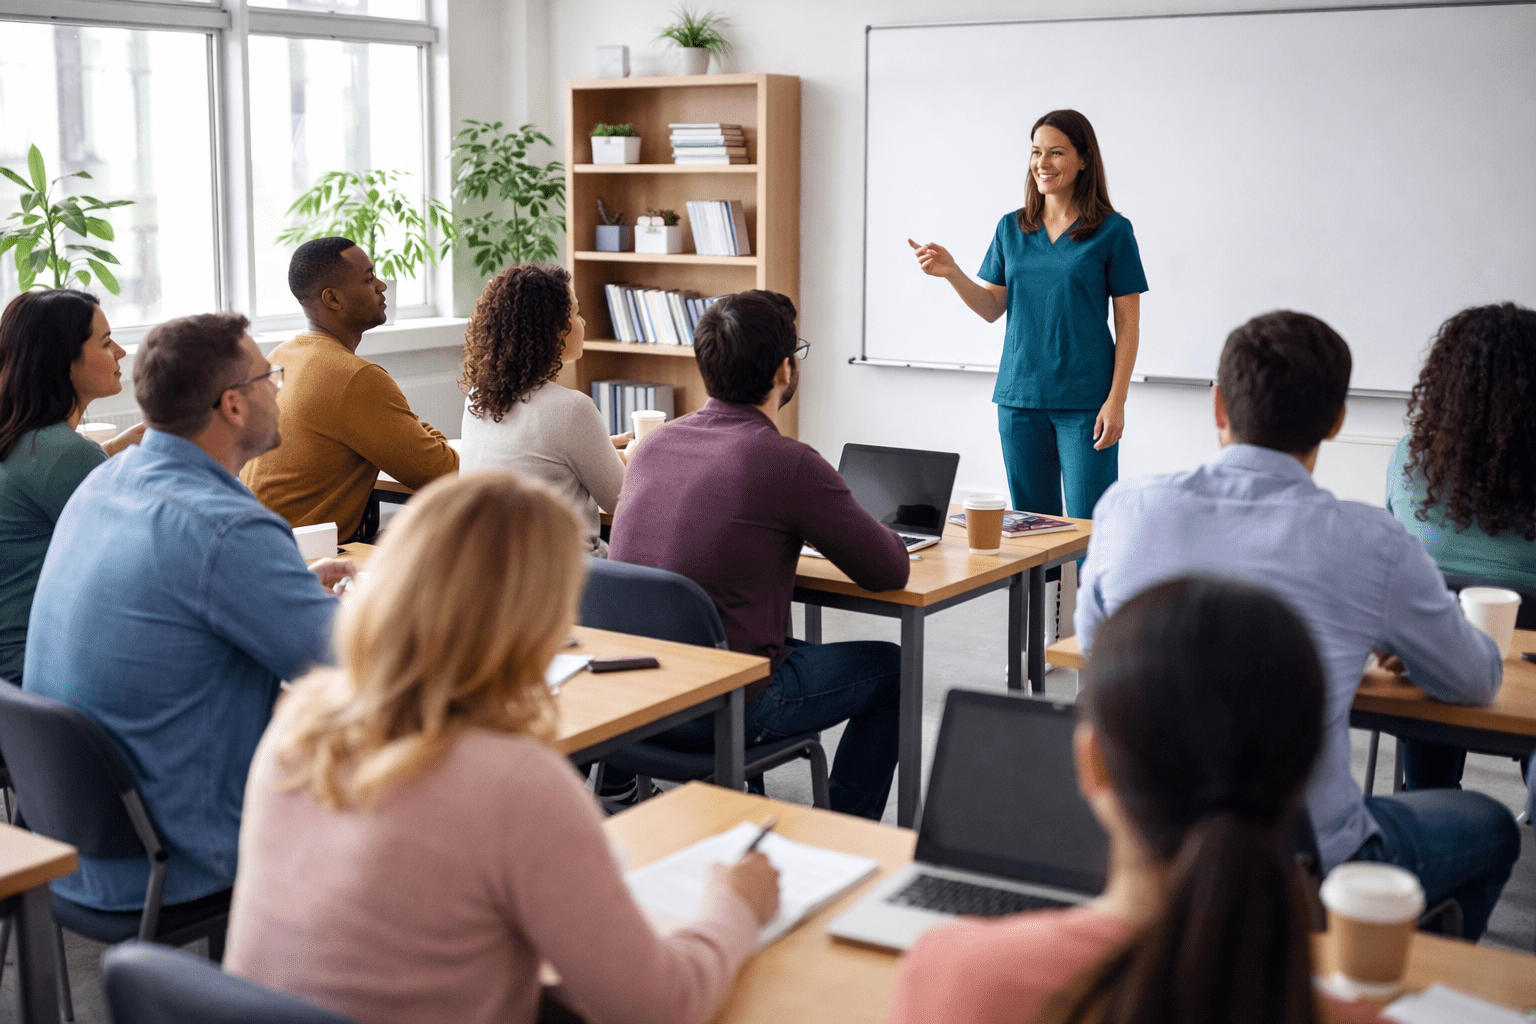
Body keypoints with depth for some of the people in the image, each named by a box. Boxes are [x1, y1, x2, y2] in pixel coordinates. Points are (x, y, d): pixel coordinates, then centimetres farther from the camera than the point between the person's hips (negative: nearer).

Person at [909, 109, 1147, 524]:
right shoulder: (1011, 228, 9)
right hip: (1019, 397, 4)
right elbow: (993, 308, 11)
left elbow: (1128, 322, -3)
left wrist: (1116, 401, -10)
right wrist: (951, 272, -6)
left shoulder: (1112, 231, -3)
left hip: (1084, 400, -4)